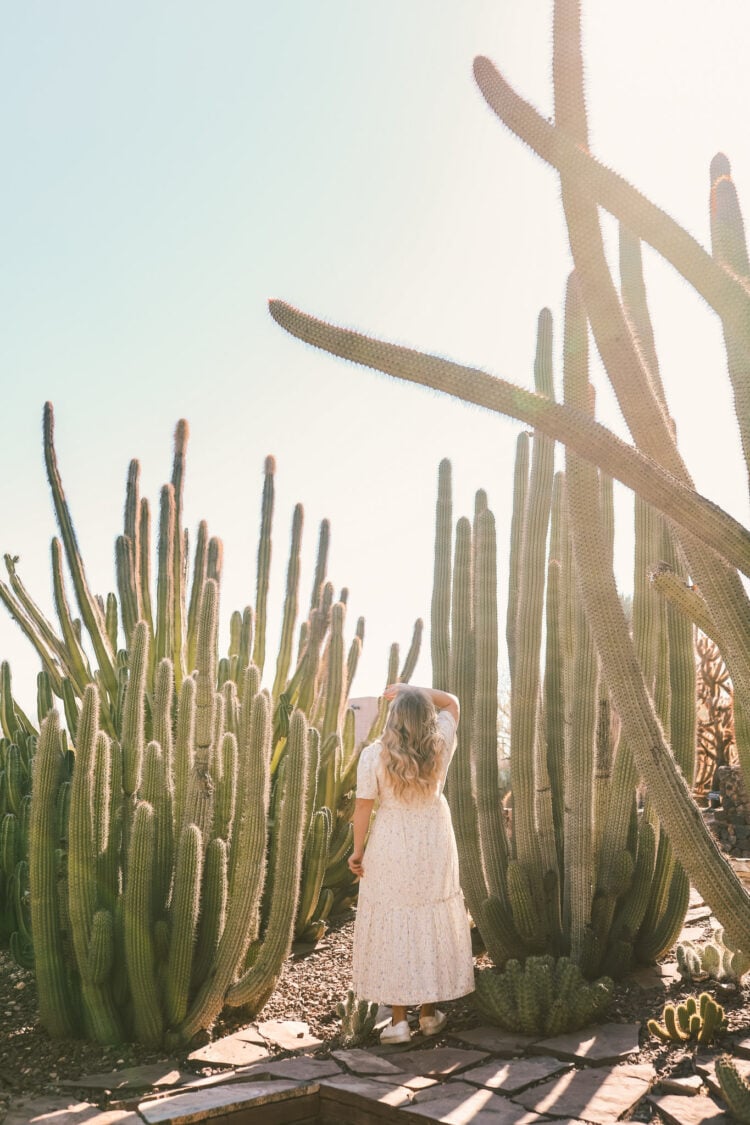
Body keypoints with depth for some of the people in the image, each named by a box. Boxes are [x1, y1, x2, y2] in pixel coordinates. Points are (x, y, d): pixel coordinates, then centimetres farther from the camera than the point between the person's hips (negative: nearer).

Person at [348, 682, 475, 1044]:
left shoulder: (374, 755, -15)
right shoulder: (440, 747, -7)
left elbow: (363, 807, -10)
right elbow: (452, 702, 10)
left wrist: (358, 850, 2)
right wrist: (410, 689, 3)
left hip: (390, 849, -2)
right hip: (434, 847, 3)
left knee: (392, 929, 7)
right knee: (432, 926, 14)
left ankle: (398, 1020, 10)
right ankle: (429, 1013, 25)